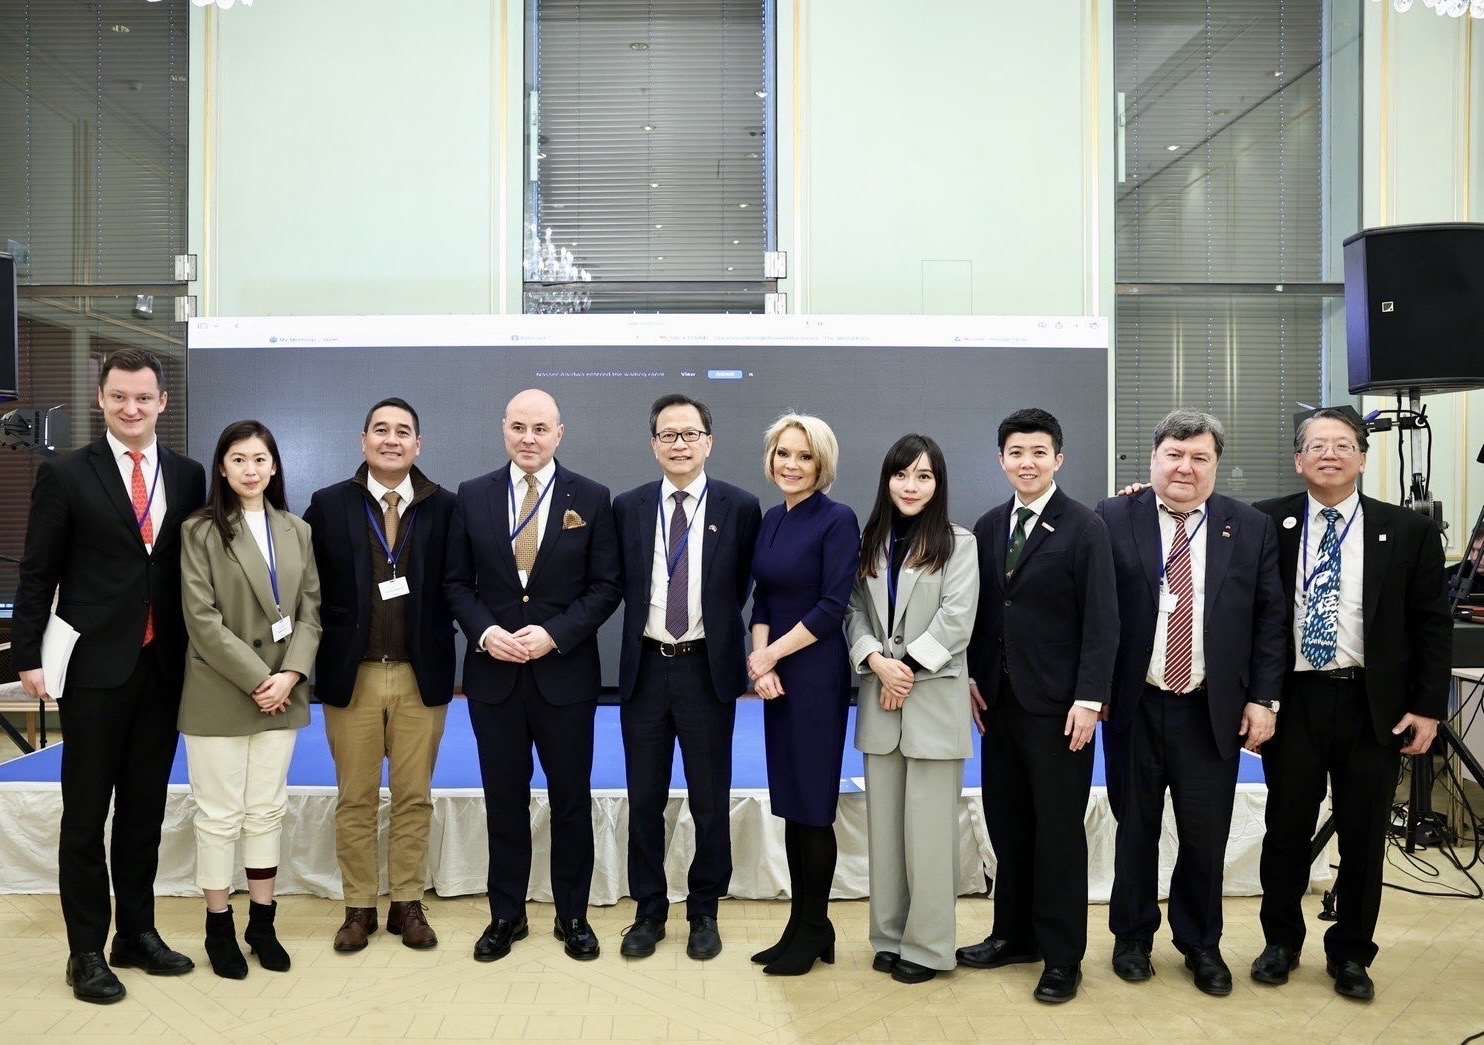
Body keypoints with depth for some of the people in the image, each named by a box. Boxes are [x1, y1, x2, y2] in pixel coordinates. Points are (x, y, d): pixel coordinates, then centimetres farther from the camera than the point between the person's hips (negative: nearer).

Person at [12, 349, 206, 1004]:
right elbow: (37, 575, -1)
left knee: (145, 809, 13)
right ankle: (86, 951, 15)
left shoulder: (188, 477, 7)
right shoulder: (65, 475, -2)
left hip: (163, 667, 3)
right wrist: (28, 658, -6)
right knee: (86, 813, 5)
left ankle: (137, 934, 25)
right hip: (95, 667, -3)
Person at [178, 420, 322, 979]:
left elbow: (310, 612, 5)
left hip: (281, 692, 4)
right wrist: (257, 679, -15)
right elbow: (202, 619, -11)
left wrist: (291, 674, -10)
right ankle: (219, 927, 16)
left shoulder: (297, 531, 8)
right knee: (220, 813, 3)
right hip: (219, 693, -4)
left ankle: (262, 921, 20)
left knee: (268, 809, 10)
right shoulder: (199, 531, -4)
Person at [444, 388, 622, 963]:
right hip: (493, 672, 1)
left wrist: (554, 633, -15)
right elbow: (456, 582, 5)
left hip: (565, 672, -1)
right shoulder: (472, 496, 3)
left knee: (571, 799, 8)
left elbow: (605, 586, -3)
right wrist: (485, 631, -12)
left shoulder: (591, 498, -1)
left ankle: (573, 915, 22)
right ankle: (506, 915, 23)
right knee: (504, 800, 10)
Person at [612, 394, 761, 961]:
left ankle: (704, 913, 24)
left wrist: (717, 633, 2)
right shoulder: (628, 507, 4)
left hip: (708, 669, -2)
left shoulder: (740, 507, -3)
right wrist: (645, 627, 3)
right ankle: (649, 912, 24)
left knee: (710, 801, 8)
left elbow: (743, 587, 4)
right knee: (644, 799, 10)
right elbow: (622, 585, 11)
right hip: (645, 666, 2)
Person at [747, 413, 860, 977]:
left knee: (812, 804, 1)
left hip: (816, 674, -7)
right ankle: (800, 925, 21)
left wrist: (771, 655, -11)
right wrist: (759, 661, -6)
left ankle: (813, 930, 15)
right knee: (790, 804, 11)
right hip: (775, 674, 7)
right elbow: (762, 599, 10)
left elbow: (832, 606, -15)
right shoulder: (772, 519, 10)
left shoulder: (838, 520, -11)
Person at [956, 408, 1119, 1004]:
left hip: (1057, 704, -5)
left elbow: (1101, 621, -10)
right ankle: (1014, 934, 25)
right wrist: (973, 678, 6)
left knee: (1059, 830, 3)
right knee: (1007, 823, 11)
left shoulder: (1085, 527, -6)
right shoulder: (987, 527, 9)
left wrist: (1089, 699, -16)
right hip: (999, 701, 5)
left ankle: (1062, 956, 13)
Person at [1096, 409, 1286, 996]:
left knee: (1206, 834, 9)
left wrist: (1263, 698, -2)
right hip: (1134, 706, -1)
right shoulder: (1112, 520, -3)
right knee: (1135, 828, 12)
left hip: (1214, 711, 1)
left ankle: (1201, 944, 29)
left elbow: (1270, 619, 4)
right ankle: (1133, 937, 30)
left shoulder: (1252, 529, 3)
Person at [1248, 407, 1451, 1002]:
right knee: (1287, 830, 10)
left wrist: (1428, 708, -2)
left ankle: (1351, 954, 26)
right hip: (1293, 702, 0)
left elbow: (1432, 625, 2)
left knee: (1363, 836, 9)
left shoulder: (1408, 531, 1)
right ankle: (1281, 942, 28)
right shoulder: (1266, 524, -1)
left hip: (1373, 705, 0)